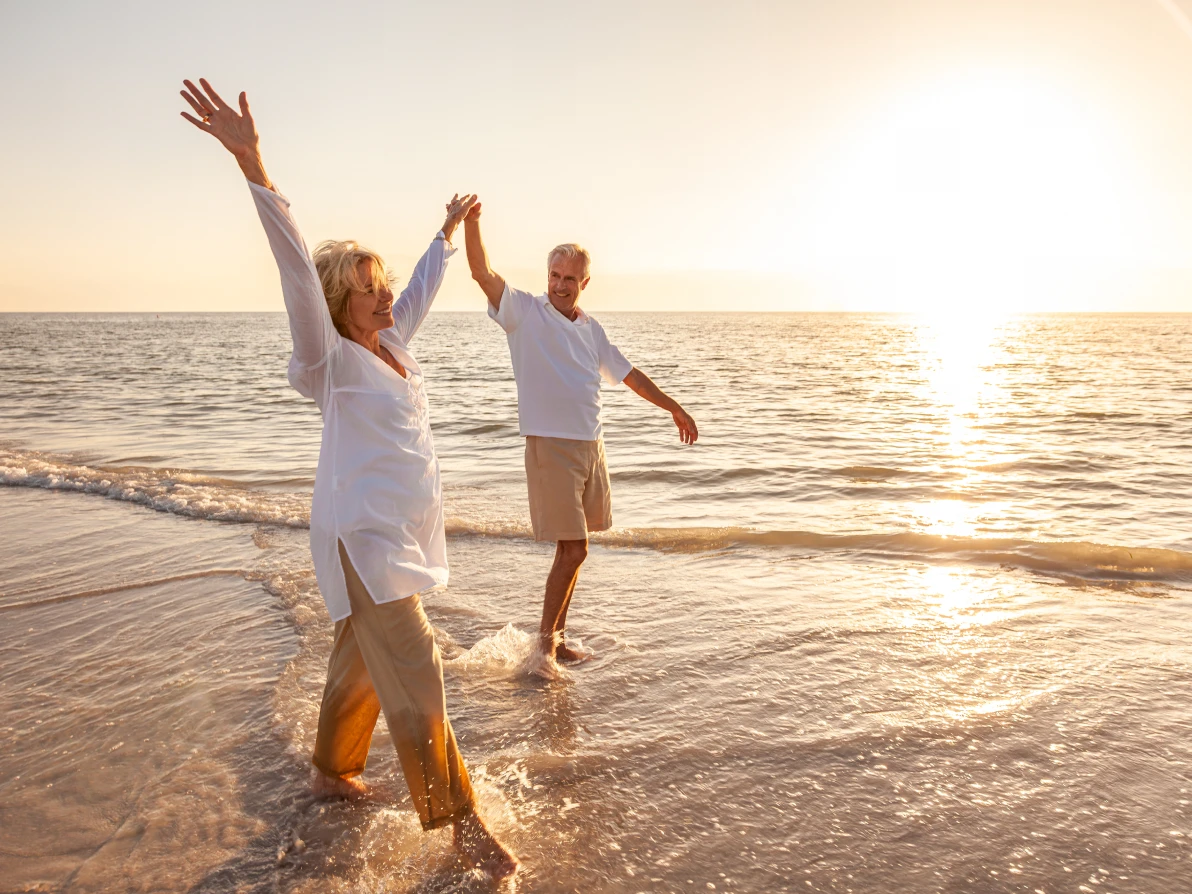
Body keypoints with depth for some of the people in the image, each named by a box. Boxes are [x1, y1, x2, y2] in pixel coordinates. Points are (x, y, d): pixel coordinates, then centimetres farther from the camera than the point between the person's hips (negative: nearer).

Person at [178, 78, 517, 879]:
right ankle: (459, 821, 4)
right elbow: (298, 271, -26)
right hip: (364, 540, -8)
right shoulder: (334, 361, -13)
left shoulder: (390, 346, 8)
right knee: (416, 678, -6)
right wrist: (253, 164, -37)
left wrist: (449, 231, 37)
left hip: (403, 536, 8)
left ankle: (333, 772, 39)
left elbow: (423, 288, 24)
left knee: (364, 662, 20)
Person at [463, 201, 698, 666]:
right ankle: (545, 640, 8)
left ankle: (557, 635, 23)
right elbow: (483, 272, -17)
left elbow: (628, 374, 23)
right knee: (572, 549, -8)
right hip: (550, 447, -6)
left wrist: (674, 408, 27)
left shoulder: (592, 329, 13)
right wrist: (471, 223, -33)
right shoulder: (526, 312, -3)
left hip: (591, 445, 6)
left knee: (574, 548, 11)